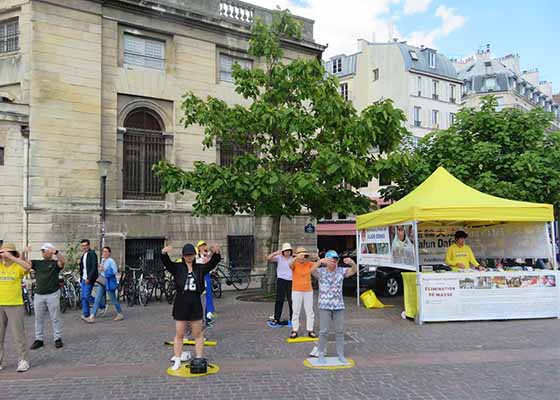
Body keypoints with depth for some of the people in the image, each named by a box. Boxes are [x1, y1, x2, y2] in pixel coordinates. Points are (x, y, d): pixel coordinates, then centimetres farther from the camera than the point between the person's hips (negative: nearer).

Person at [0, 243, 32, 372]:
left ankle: (23, 360, 12)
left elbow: (28, 267, -27)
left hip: (15, 305, -4)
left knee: (18, 335, 3)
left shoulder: (18, 267, -6)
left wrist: (11, 257, -27)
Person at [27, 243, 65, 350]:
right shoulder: (37, 263, 12)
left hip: (52, 294, -4)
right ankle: (39, 339, 18)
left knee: (56, 318, 2)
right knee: (38, 318, 10)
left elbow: (63, 261, -22)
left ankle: (58, 338, 9)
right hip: (38, 294, 4)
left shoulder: (55, 263, 0)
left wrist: (56, 252, -41)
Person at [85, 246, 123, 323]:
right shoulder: (102, 260, 10)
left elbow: (115, 271, -23)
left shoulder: (111, 261, -14)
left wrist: (104, 270, -24)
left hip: (109, 283, -7)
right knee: (97, 300, 2)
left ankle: (120, 314, 21)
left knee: (113, 300, 5)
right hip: (102, 283, 8)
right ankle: (92, 317, 4)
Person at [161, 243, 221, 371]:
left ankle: (199, 360, 19)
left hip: (196, 303, 1)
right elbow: (166, 263, -15)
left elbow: (212, 263, -7)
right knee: (179, 335, 7)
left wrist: (216, 253, -28)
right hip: (181, 303, -1)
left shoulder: (200, 268, 6)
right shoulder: (177, 268, 2)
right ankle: (177, 361, 17)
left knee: (198, 334, 9)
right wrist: (164, 253, -37)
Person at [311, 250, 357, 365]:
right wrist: (320, 261, -47)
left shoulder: (341, 271, 1)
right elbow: (312, 270, -29)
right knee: (324, 331, -1)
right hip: (324, 306, -3)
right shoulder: (321, 272, -8)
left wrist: (351, 262, -34)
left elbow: (354, 270, -10)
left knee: (340, 331, 9)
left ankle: (340, 354, 21)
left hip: (339, 306, 3)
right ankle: (321, 355, 13)